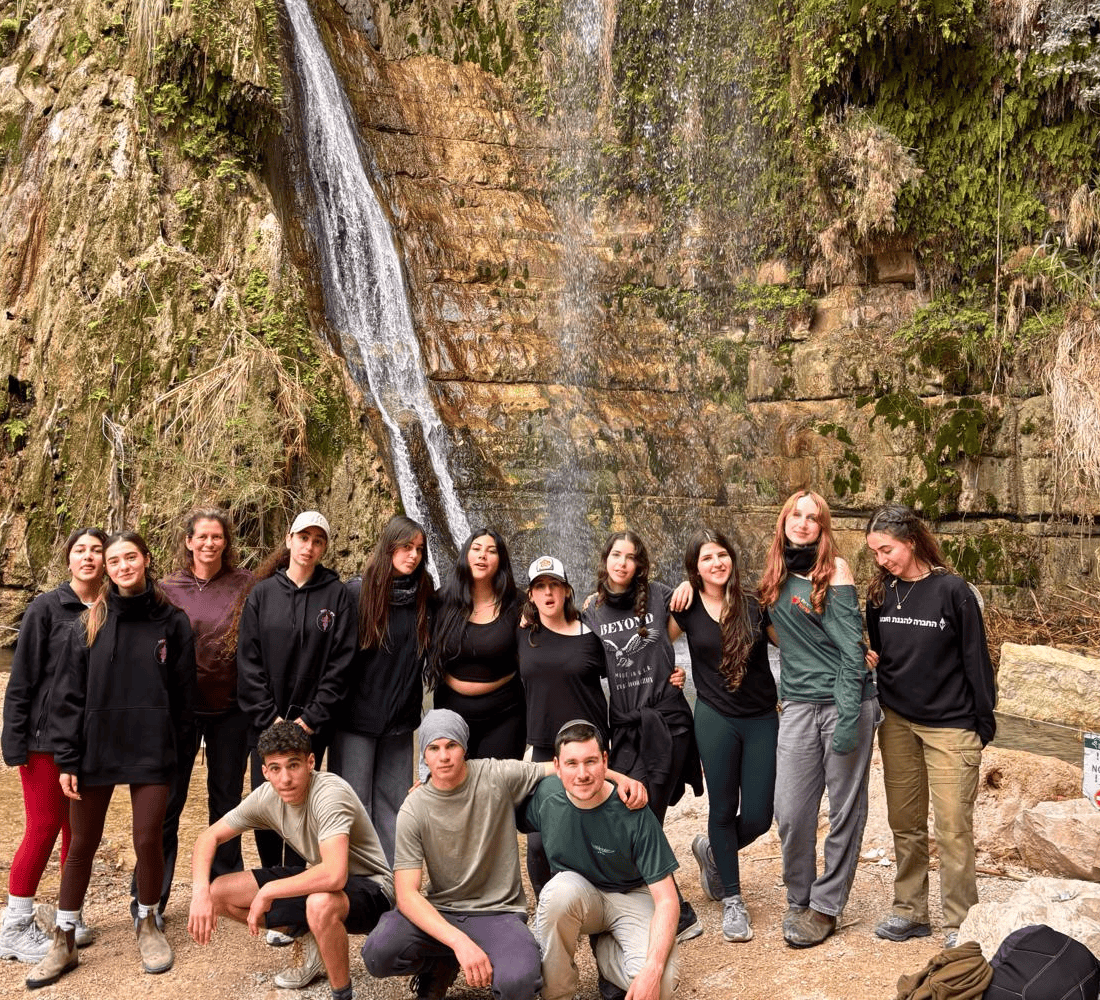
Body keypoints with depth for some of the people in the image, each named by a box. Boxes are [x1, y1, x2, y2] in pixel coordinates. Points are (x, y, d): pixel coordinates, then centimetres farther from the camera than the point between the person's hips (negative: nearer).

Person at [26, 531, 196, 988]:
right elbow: (68, 695, -1)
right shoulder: (89, 623, 0)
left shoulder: (172, 621, -2)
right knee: (82, 845, 10)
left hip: (151, 751, -1)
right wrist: (66, 759, -5)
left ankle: (147, 925, 28)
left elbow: (183, 691, 3)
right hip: (95, 749, 1)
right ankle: (63, 942, 25)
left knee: (148, 841, 4)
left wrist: (171, 744, 3)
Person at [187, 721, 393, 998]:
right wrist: (200, 893, -17)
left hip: (369, 887, -7)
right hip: (317, 877, 8)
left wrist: (267, 892, -28)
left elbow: (334, 876, -41)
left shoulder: (330, 793, -31)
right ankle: (310, 941, 13)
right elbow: (209, 837, 1)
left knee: (320, 904, -42)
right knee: (219, 893, -1)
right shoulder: (267, 797, -9)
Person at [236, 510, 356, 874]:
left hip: (311, 725, -1)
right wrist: (267, 716, -7)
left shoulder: (335, 594, 0)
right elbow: (248, 659, 0)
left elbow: (341, 661, -4)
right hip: (266, 723, 1)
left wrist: (313, 716, -9)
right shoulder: (262, 593, 3)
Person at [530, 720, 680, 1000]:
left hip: (632, 896, -2)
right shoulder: (544, 796, -17)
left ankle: (605, 951, 5)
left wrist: (652, 970, -34)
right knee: (560, 889, -35)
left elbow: (667, 900, -22)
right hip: (577, 894, 2)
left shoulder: (634, 815, -24)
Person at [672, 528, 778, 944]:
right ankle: (732, 900, 27)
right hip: (715, 719, -1)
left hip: (762, 719, 1)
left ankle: (711, 851, 36)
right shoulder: (687, 608, -3)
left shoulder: (754, 605, -2)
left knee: (758, 816, 3)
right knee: (724, 809, 8)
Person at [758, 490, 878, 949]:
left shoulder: (834, 568, -5)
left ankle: (826, 906, 20)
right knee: (791, 812, 0)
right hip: (798, 705, 4)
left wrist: (848, 715, -17)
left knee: (845, 810, 5)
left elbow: (851, 643, -10)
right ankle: (798, 899, 22)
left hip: (846, 702, -4)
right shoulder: (774, 575, 9)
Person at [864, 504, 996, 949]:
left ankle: (960, 923, 13)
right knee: (904, 823, 11)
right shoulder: (880, 593, 4)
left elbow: (975, 658, -6)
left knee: (953, 829, 0)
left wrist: (984, 722, -4)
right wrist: (867, 660, -6)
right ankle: (910, 911, 24)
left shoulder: (952, 590, -10)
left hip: (950, 724, -4)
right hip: (896, 721, 5)